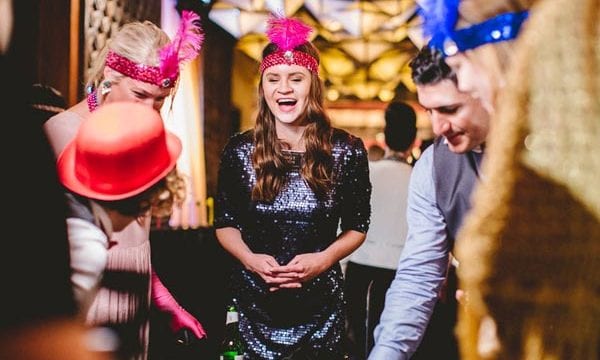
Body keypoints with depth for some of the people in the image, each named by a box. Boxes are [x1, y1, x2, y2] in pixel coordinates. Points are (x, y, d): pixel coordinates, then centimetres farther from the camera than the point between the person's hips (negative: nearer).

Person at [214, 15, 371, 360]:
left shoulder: (347, 150, -6)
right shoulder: (240, 151, -4)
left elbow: (357, 226, 2)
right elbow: (226, 223, 5)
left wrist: (324, 259, -16)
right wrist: (250, 259, -15)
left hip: (320, 302, 0)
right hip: (255, 300, 1)